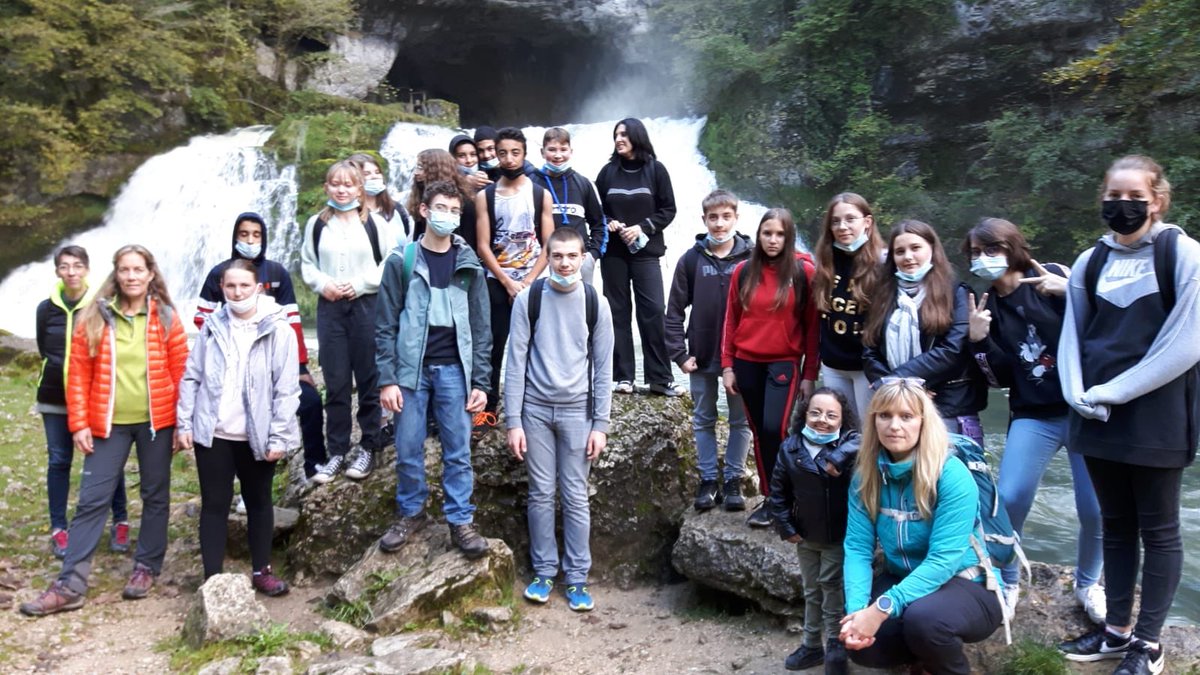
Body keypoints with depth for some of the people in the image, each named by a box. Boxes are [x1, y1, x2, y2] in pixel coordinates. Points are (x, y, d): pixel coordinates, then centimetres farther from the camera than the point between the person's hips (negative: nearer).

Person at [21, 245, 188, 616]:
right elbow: (78, 374, 1)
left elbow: (181, 373, 0)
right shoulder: (95, 318, 0)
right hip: (108, 423, 0)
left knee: (155, 496, 10)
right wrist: (79, 423, -3)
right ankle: (70, 585, 7)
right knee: (92, 500, 2)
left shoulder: (166, 319, -1)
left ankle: (147, 568, 25)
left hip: (156, 420, 0)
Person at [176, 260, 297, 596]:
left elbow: (287, 389, -10)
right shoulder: (212, 326, 4)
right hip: (212, 434, 2)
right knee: (214, 505, 7)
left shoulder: (278, 330, -8)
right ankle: (213, 578, 16)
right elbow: (191, 377, 7)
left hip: (257, 437, -2)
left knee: (258, 503, 14)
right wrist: (184, 423, 1)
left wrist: (279, 437, -12)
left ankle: (261, 570, 28)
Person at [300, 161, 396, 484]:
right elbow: (307, 263, 14)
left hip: (367, 306, -3)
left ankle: (369, 448, 16)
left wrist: (361, 284, -11)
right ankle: (336, 453, 14)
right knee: (335, 383, 6)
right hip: (329, 307, 3)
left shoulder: (375, 223, -3)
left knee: (369, 381, 4)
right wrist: (322, 284, -4)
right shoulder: (317, 224, 8)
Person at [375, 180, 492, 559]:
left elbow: (480, 328, 5)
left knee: (458, 451, 4)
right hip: (411, 369, -1)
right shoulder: (401, 261, 0)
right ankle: (410, 513, 26)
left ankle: (461, 521, 15)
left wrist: (481, 381, 0)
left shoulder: (468, 264, 5)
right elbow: (386, 325, 0)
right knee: (408, 450, 7)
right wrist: (387, 379, -6)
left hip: (454, 370, 1)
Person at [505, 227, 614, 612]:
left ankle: (577, 577, 15)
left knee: (576, 497, 4)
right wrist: (513, 421, -6)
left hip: (577, 411, 0)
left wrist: (600, 424, -3)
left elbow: (603, 367, 1)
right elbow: (516, 362, -2)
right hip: (536, 409, 0)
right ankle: (544, 571, 20)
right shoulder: (528, 299, -3)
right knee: (541, 494, 6)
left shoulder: (596, 303, -1)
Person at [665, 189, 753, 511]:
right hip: (701, 356, 1)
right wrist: (679, 353, -5)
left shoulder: (751, 258, -6)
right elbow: (675, 310, 0)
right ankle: (708, 479, 23)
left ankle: (733, 480, 23)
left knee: (740, 420, 9)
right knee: (703, 420, 11)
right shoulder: (692, 259, -2)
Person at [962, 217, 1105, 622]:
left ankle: (1088, 583, 25)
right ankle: (1007, 582, 13)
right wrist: (979, 340, -14)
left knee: (1095, 509, -2)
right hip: (1034, 416, 2)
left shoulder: (1051, 277, -3)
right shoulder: (987, 307, 6)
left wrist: (1070, 293, -25)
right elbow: (1001, 378, 1)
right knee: (1008, 499, -10)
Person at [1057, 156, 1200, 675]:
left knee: (1157, 529, 6)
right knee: (1116, 525, 13)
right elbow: (1071, 337, 10)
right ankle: (1117, 630, 25)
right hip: (1098, 417, 5)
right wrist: (1078, 395, -7)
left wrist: (1112, 391, -14)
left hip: (1155, 416, -4)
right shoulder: (1090, 262, 8)